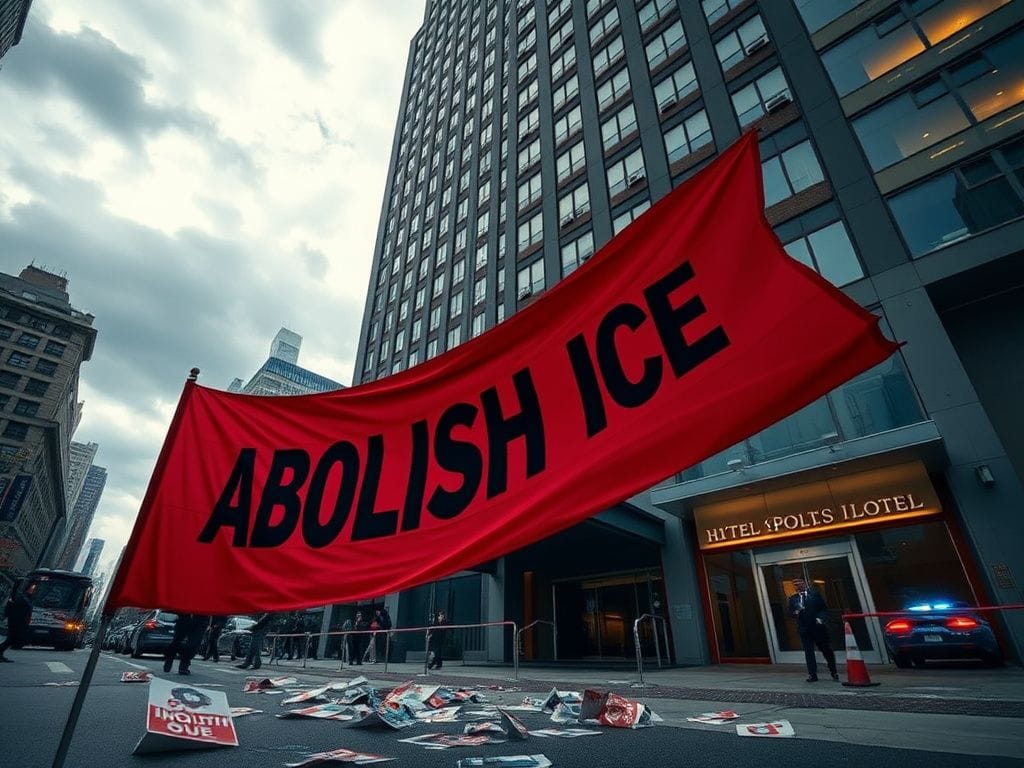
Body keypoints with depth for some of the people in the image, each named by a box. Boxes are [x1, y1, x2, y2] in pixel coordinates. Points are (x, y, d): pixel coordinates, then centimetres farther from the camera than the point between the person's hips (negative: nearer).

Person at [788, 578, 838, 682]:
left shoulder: (815, 594, 1)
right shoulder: (793, 598, 5)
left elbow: (824, 608, 2)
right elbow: (791, 613, 6)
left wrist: (820, 617, -14)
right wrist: (796, 612, -16)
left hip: (818, 626, -1)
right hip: (804, 628, 1)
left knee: (826, 649, 10)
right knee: (808, 651, -1)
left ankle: (833, 672, 29)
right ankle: (812, 675, 4)